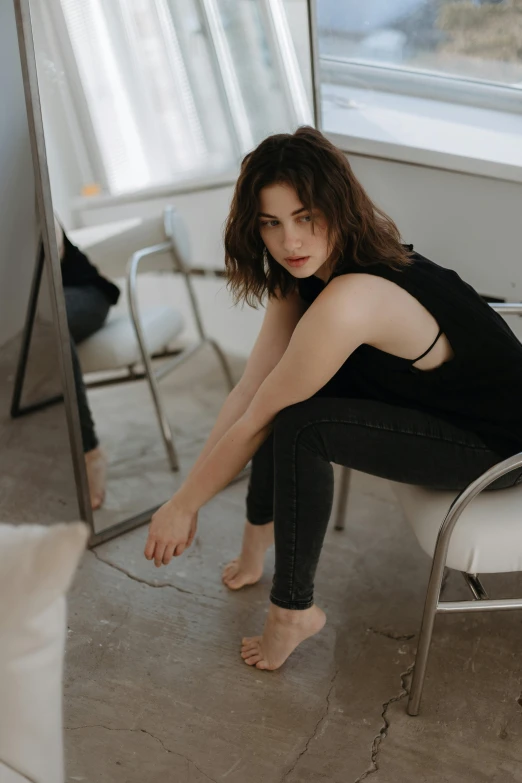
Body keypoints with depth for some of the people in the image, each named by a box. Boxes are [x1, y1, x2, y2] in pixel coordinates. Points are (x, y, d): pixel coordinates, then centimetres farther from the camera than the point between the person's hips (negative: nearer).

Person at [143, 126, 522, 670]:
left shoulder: (348, 300, -34)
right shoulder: (305, 272, -6)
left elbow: (256, 422, -24)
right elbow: (248, 391, -4)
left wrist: (183, 506, -11)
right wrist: (187, 495, -4)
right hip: (441, 400, 9)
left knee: (299, 426, -24)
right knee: (285, 390, 1)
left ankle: (293, 610, -5)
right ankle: (261, 531, 18)